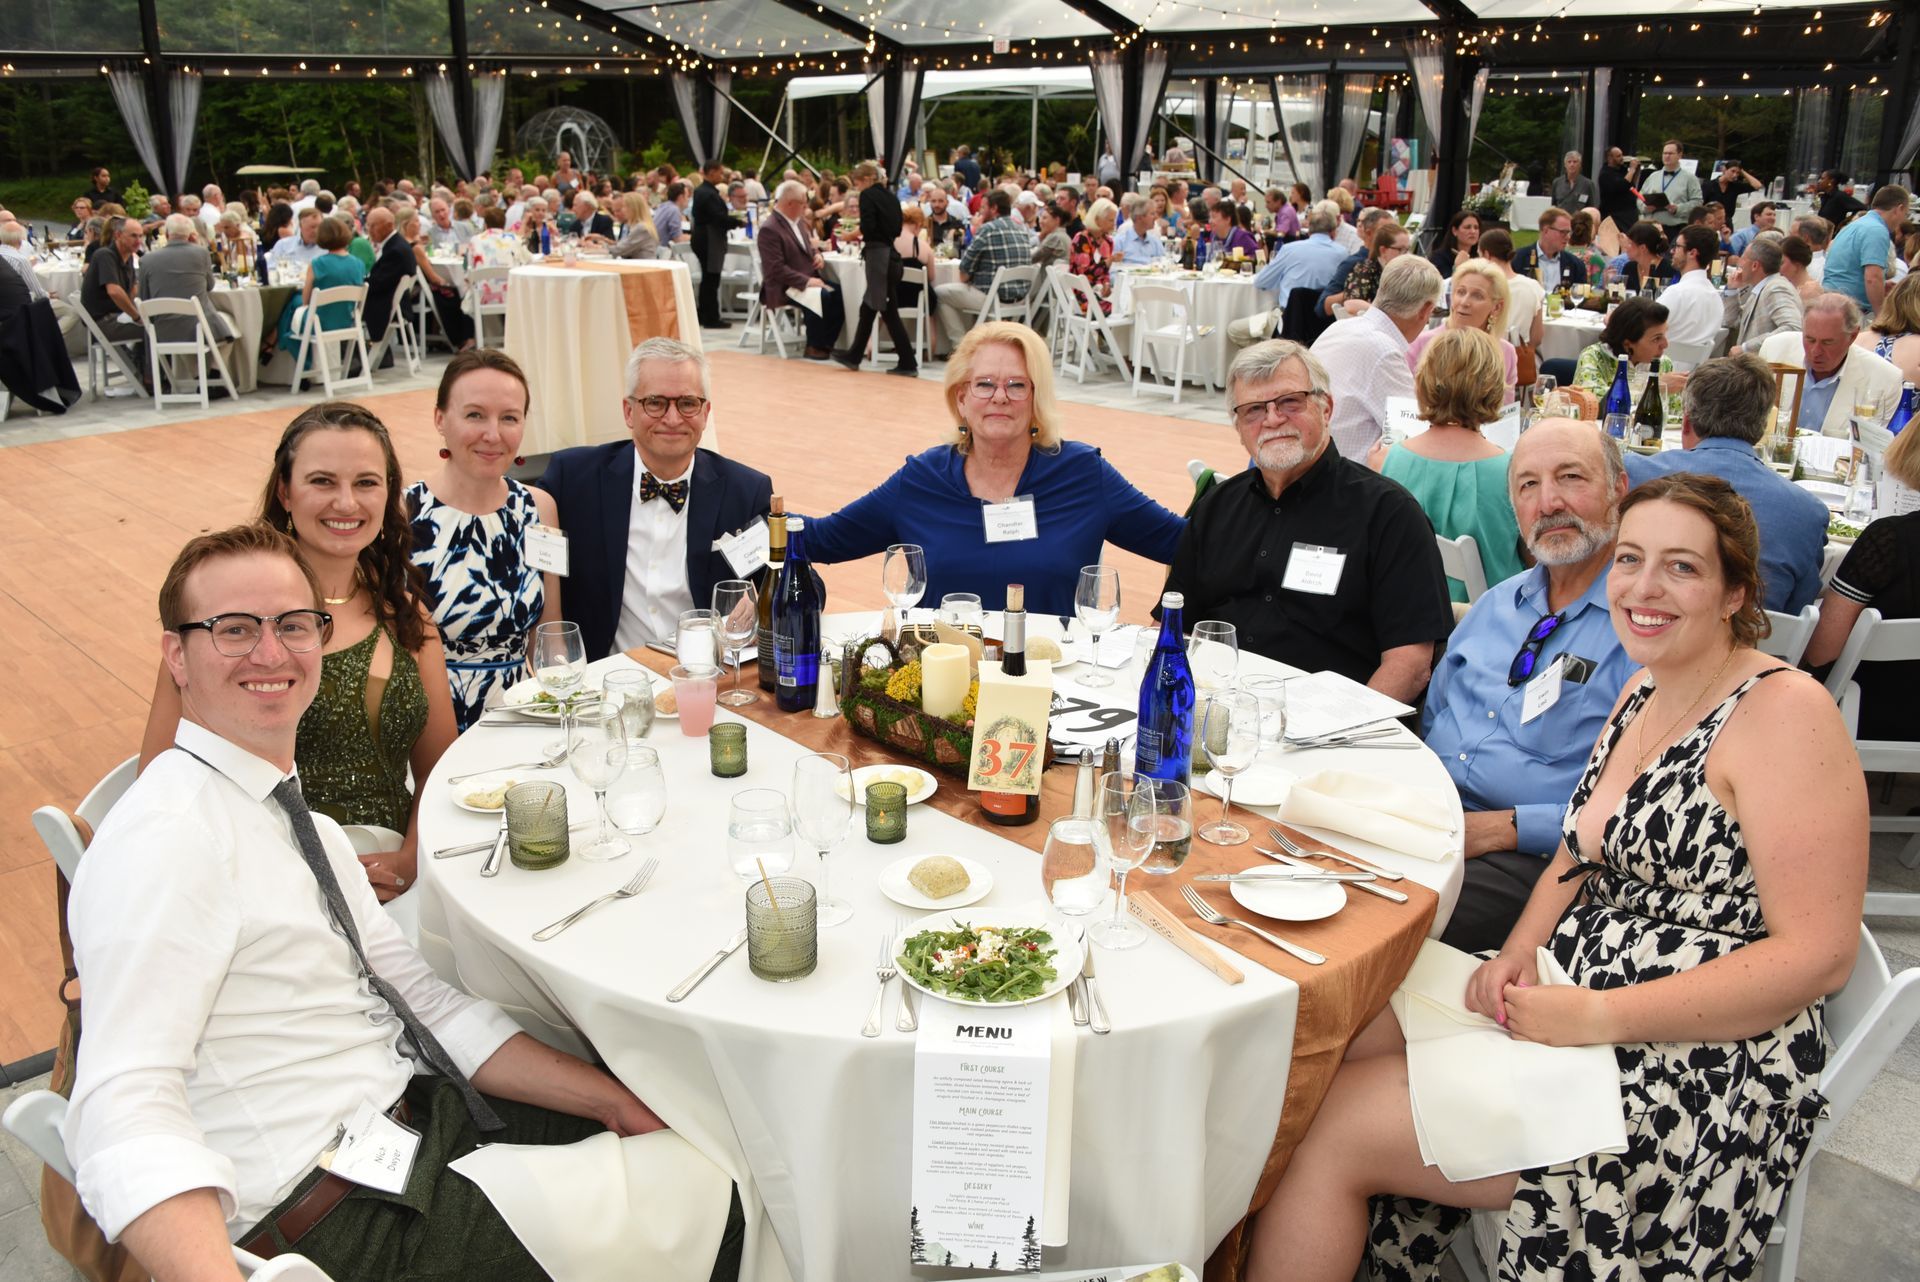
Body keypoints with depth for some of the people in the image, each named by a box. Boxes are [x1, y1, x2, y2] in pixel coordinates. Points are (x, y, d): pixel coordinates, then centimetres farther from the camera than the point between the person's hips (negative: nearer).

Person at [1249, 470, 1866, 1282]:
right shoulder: (1643, 694, 10)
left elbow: (1819, 954, -20)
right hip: (1570, 993, 8)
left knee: (1332, 1129, -13)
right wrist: (1517, 957, -4)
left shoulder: (1784, 712, -16)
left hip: (1696, 1066, -8)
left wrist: (1597, 1016, -23)